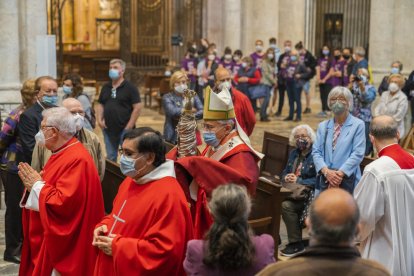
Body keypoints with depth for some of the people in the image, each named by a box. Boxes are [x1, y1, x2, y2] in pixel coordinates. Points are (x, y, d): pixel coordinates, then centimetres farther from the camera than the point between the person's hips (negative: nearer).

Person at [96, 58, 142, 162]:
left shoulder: (130, 87, -5)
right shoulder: (105, 87, 12)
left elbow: (138, 107, -10)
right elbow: (100, 104, 18)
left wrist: (129, 126, -13)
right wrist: (99, 119, 2)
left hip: (124, 129, -5)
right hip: (108, 129, 5)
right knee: (110, 157, 13)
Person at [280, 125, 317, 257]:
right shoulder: (293, 153, 19)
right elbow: (284, 173, 21)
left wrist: (298, 180, -17)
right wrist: (286, 178, -2)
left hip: (308, 193, -7)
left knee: (287, 205, -30)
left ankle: (296, 244, -16)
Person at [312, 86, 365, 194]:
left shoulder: (358, 125, 2)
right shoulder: (323, 126, 15)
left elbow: (358, 154, -5)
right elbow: (316, 151, 8)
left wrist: (340, 173, -13)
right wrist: (326, 171, -10)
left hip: (347, 180, -3)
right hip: (324, 181, 3)